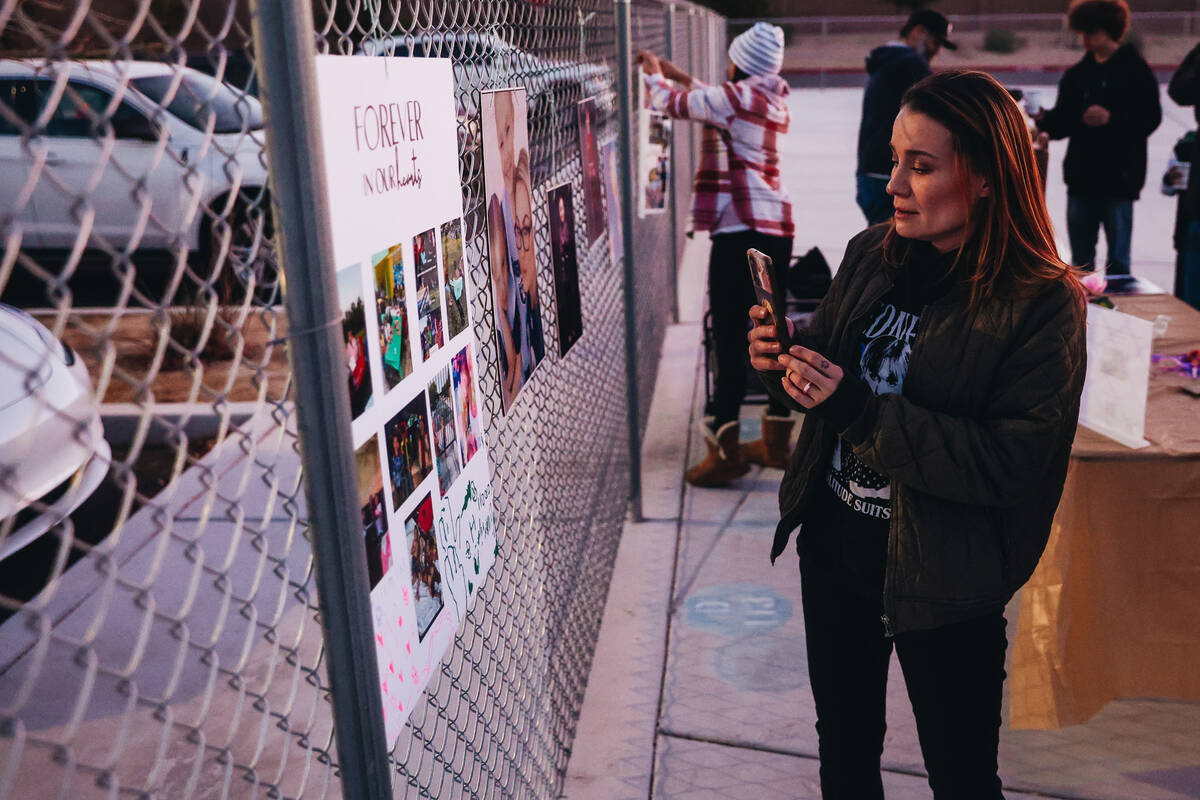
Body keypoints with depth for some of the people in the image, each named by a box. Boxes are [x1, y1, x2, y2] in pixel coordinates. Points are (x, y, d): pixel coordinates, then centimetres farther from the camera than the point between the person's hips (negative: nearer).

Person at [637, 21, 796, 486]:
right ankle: (776, 439, 20)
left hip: (742, 228, -9)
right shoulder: (773, 100, 17)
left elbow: (674, 103, -1)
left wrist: (654, 75, 19)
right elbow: (708, 98, 31)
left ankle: (725, 448, -5)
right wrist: (670, 71, 31)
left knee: (731, 334, -7)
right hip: (776, 226, 9)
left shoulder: (738, 97, -8)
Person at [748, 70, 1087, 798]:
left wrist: (861, 409, -29)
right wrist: (782, 364, -13)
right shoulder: (872, 254, -3)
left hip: (941, 575, -5)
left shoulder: (1042, 303, -18)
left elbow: (1009, 462, -23)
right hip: (834, 540, 5)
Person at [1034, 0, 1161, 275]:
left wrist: (1111, 118, -22)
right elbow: (1063, 124, 9)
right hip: (1081, 179, 5)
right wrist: (1044, 119, -11)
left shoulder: (1135, 69, -3)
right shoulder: (1077, 75, 12)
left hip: (1119, 180, -5)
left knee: (1118, 259, 0)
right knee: (1081, 258, 11)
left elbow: (1150, 118, -9)